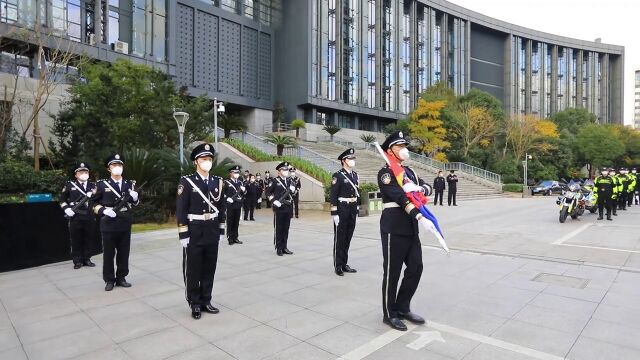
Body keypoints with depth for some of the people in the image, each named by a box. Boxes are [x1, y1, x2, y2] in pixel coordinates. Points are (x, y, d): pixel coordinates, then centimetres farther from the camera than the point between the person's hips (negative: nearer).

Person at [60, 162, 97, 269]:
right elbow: (62, 199, 8)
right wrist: (66, 208, -7)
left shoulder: (93, 186, 13)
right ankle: (77, 261, 11)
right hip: (75, 217, -2)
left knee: (88, 239, 7)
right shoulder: (69, 185, 6)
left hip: (90, 218, 2)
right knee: (76, 240, 3)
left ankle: (86, 259, 17)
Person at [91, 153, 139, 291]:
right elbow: (93, 203, 3)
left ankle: (121, 278, 23)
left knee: (124, 252, 10)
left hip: (125, 224, 3)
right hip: (109, 224, -3)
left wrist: (135, 198, -7)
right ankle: (109, 280, 17)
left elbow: (135, 203, 15)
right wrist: (104, 210, -14)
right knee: (109, 253, 5)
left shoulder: (129, 184, 9)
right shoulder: (102, 184, 0)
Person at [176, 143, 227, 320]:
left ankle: (206, 301, 26)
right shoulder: (187, 181, -8)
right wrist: (183, 234, -13)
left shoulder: (218, 182, 5)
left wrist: (221, 231, 9)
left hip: (212, 232, 4)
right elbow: (181, 210, -10)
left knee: (209, 269, 12)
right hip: (194, 233, -4)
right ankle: (195, 304, 21)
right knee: (193, 270, 7)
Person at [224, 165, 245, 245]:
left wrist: (244, 190, -5)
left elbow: (245, 193, 16)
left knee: (236, 223, 10)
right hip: (230, 205, -5)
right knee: (230, 223, 2)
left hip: (238, 205, 5)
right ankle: (230, 238, 8)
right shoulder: (227, 182, -2)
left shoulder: (240, 182, 14)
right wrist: (227, 198, -18)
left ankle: (235, 238, 18)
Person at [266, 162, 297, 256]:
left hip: (289, 208, 5)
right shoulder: (275, 181, -5)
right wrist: (274, 201, -12)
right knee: (278, 229, 2)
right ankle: (278, 248, 10)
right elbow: (268, 192, -1)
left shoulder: (290, 180, 12)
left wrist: (293, 190, -2)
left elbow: (293, 193, 20)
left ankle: (284, 247, 20)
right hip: (279, 208, -5)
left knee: (286, 228, 10)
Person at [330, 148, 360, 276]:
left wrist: (357, 210, 14)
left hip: (352, 210, 7)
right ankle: (338, 266, 12)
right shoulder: (338, 175, -10)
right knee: (339, 239, 2)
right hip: (342, 210, -7)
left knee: (348, 238, 12)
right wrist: (334, 213, -17)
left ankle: (344, 264, 22)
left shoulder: (355, 175, 12)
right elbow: (333, 196, -14)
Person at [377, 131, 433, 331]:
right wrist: (420, 217, -29)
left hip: (411, 227, 8)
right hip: (394, 227, -8)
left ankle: (403, 308, 28)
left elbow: (428, 188, 12)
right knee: (392, 272, 2)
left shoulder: (409, 172, 18)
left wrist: (418, 188, -11)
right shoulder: (385, 173, -9)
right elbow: (400, 197, -21)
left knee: (416, 267, 11)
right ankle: (390, 314, 17)